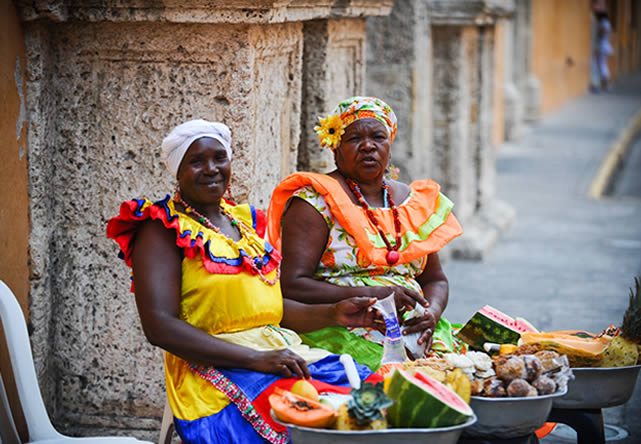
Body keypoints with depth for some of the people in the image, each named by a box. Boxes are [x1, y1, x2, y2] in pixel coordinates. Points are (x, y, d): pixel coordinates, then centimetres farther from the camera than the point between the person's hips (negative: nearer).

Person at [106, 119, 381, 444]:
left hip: (284, 353, 7)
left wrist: (333, 314, 3)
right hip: (215, 369, -7)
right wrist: (257, 359, -20)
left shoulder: (246, 220, 22)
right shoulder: (164, 229, 0)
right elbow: (159, 326, -12)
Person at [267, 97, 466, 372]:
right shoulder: (316, 201, -1)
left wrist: (432, 313, 1)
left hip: (416, 334, 6)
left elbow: (434, 279, 25)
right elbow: (292, 286, -11)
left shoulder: (414, 201, 18)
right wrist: (372, 294, -17)